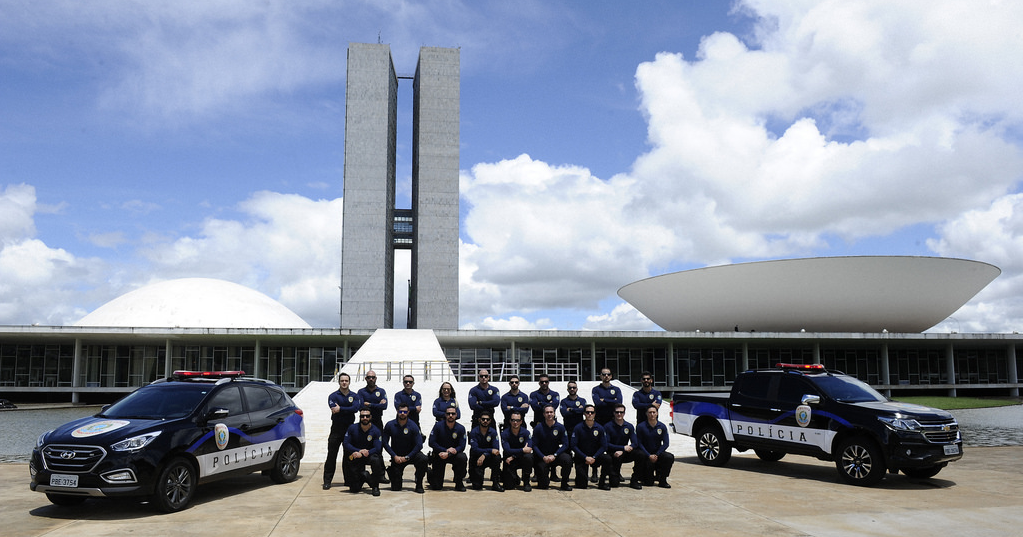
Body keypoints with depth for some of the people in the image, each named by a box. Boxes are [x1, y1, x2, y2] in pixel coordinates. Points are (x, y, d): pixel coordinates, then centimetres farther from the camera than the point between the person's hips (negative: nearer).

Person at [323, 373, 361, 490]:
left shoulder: (354, 396, 8)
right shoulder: (333, 396, 4)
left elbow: (355, 408, -11)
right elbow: (333, 408, -16)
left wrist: (340, 409, -16)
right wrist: (348, 410, -16)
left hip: (350, 428, 2)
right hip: (336, 428, -2)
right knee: (331, 456, -3)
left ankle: (348, 479, 16)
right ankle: (327, 481, 0)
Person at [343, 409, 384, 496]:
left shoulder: (375, 431, -10)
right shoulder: (353, 428, -6)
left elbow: (377, 448, -18)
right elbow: (346, 444, -8)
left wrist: (361, 454, -28)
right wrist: (360, 451, -22)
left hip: (370, 456, -1)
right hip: (356, 458, 1)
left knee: (375, 459, -39)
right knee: (354, 489, -6)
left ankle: (375, 486, -17)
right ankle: (364, 476, 29)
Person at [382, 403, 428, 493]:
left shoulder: (413, 426, -11)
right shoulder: (390, 425, -7)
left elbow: (419, 445, -13)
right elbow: (385, 443, -4)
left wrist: (406, 457, -19)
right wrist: (395, 456, -14)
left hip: (411, 453, 0)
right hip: (396, 456, 0)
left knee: (423, 460, -34)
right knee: (395, 488, -5)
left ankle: (419, 485, -14)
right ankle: (392, 471, 29)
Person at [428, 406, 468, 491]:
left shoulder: (460, 428, -8)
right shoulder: (438, 426, -11)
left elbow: (462, 446, -12)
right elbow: (432, 443, -13)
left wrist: (448, 454, -26)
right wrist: (446, 450, -23)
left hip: (453, 455, 1)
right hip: (439, 455, -1)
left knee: (462, 457, -34)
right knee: (436, 487, -6)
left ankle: (459, 483, -11)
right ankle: (431, 472, 30)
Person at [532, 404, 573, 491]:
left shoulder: (560, 427, -4)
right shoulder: (538, 428, -7)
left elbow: (565, 444, -5)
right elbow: (534, 446, -6)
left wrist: (554, 455, -17)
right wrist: (543, 457, -19)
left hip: (556, 455, 1)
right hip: (542, 457, -1)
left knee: (567, 459, -32)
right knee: (543, 485, -13)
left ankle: (564, 483, -12)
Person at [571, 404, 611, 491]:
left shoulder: (600, 428, -1)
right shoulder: (578, 428, -8)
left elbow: (603, 446, -3)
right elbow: (574, 446, -11)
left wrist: (594, 457, -16)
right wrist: (585, 458, -19)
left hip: (595, 457, 3)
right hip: (581, 457, -3)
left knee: (608, 459, -29)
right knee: (581, 485, -18)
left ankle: (602, 483, -11)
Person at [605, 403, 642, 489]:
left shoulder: (629, 426, 4)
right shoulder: (608, 426, -5)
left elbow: (635, 443, -4)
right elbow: (607, 444, -12)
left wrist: (622, 452, -19)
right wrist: (623, 447, -21)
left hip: (625, 454, 4)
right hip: (613, 454, -4)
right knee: (614, 484, -24)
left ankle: (634, 481, -14)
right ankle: (615, 478, 15)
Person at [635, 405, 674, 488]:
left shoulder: (662, 427, 1)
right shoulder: (640, 427, -5)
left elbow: (665, 443, -2)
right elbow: (639, 444, -7)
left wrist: (656, 455, -14)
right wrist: (649, 456, -17)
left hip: (658, 453, 2)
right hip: (646, 454, -2)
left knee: (670, 457, -28)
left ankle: (662, 480, -12)